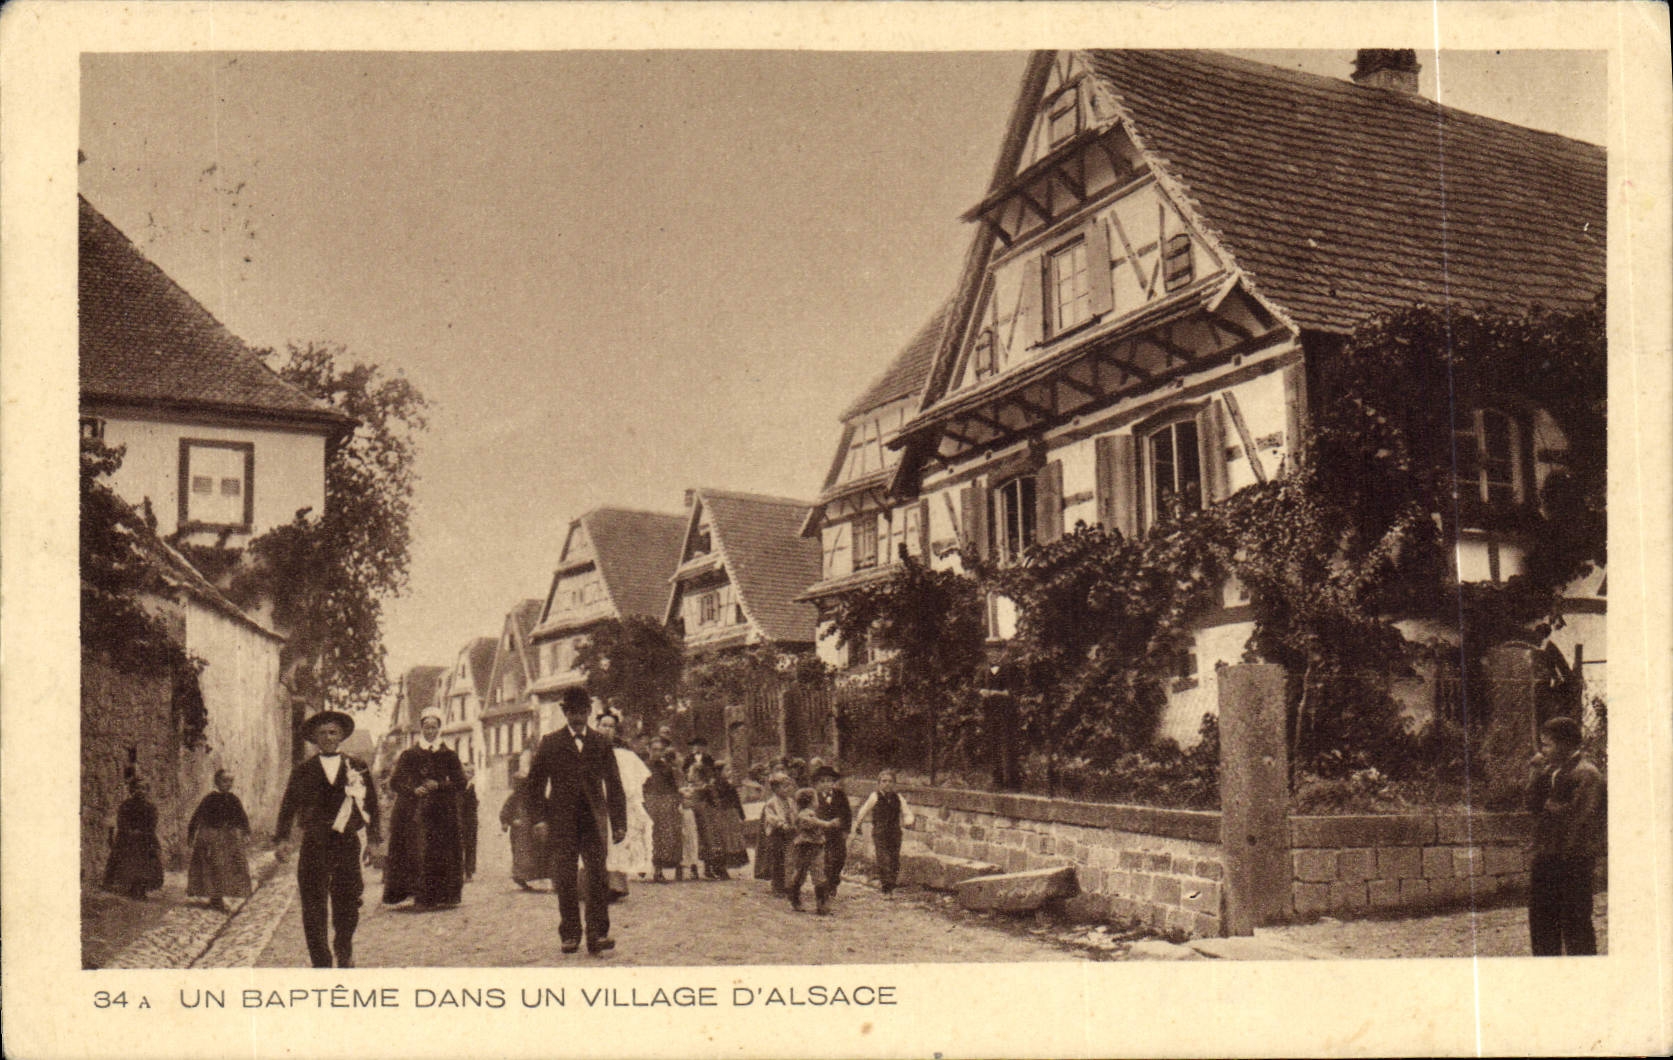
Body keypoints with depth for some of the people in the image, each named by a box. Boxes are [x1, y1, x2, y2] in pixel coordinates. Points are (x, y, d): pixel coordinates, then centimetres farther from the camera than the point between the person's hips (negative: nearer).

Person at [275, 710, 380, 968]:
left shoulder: (358, 768, 8)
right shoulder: (303, 772, 8)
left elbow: (372, 805, 11)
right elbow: (288, 807, 7)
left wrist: (373, 842, 6)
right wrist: (283, 839, -6)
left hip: (347, 843, 0)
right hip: (314, 845, 0)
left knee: (348, 903, 2)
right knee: (313, 906, -4)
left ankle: (344, 954, 25)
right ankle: (321, 961, 4)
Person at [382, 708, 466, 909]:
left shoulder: (448, 756, 10)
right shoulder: (409, 755, 9)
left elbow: (461, 784, 5)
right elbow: (395, 782, 5)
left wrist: (439, 785, -10)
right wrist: (413, 790, -13)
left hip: (441, 813, 0)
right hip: (413, 813, 0)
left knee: (438, 853, -6)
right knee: (415, 852, -7)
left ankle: (431, 896, -2)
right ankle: (419, 894, -4)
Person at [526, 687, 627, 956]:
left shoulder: (601, 743, 10)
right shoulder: (550, 743, 7)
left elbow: (614, 785, 12)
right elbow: (535, 783, 9)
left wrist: (619, 823, 6)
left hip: (594, 821, 1)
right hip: (562, 822, 0)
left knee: (597, 877, -7)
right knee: (565, 881, 1)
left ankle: (598, 935, -5)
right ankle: (570, 936, 9)